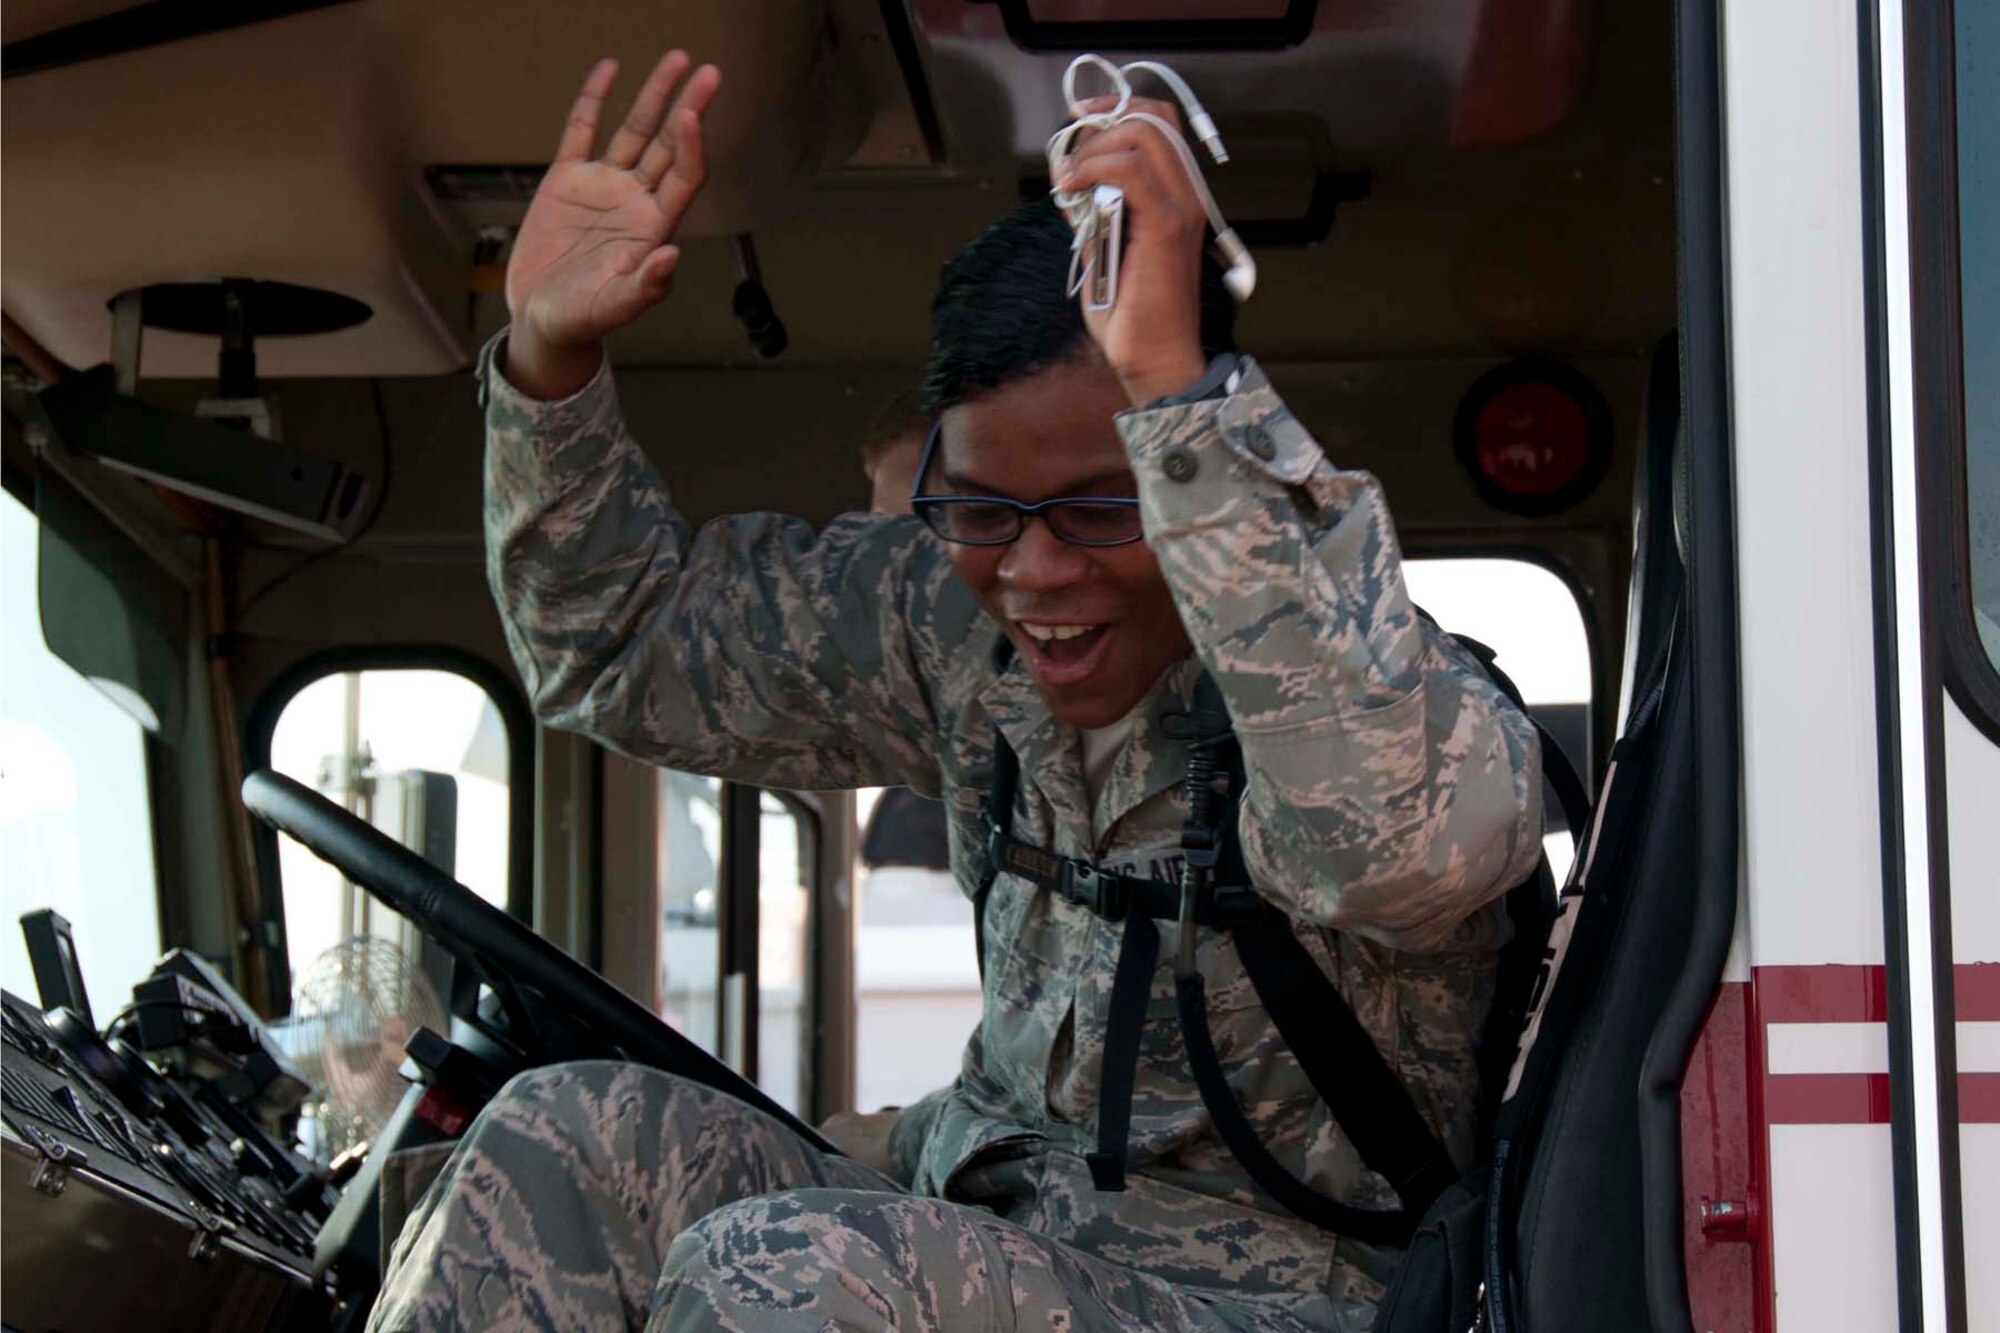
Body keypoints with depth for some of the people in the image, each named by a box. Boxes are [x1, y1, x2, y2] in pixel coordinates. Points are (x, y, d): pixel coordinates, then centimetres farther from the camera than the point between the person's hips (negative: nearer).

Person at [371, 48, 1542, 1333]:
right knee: (568, 1137, -16)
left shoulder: (1357, 681, -19)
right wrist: (552, 356, -3)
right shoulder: (964, 625, 1)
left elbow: (1406, 834, -47)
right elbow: (622, 645, 15)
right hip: (981, 1224, 7)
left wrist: (1178, 385, -47)